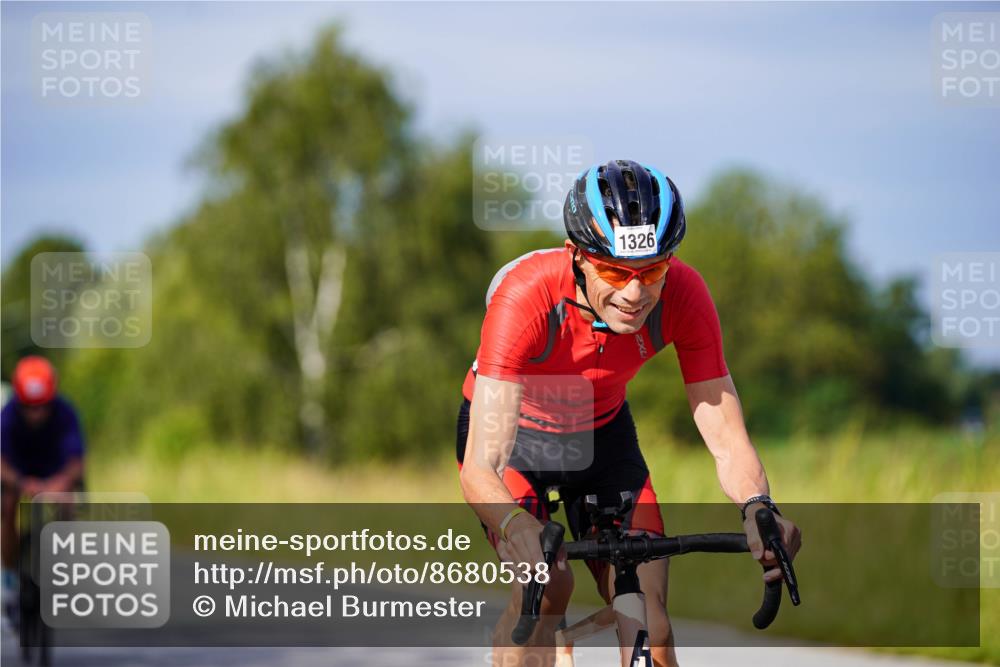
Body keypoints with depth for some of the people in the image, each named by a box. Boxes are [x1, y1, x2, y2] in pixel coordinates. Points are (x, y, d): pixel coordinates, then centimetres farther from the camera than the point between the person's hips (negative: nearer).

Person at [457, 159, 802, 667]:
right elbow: (479, 468, -44)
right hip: (513, 433, -3)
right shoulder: (526, 295, -39)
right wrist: (518, 528, -65)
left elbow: (727, 439, -27)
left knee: (646, 607, -12)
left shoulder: (682, 296, -29)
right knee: (548, 585, -27)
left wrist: (757, 507, -49)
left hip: (601, 433, 3)